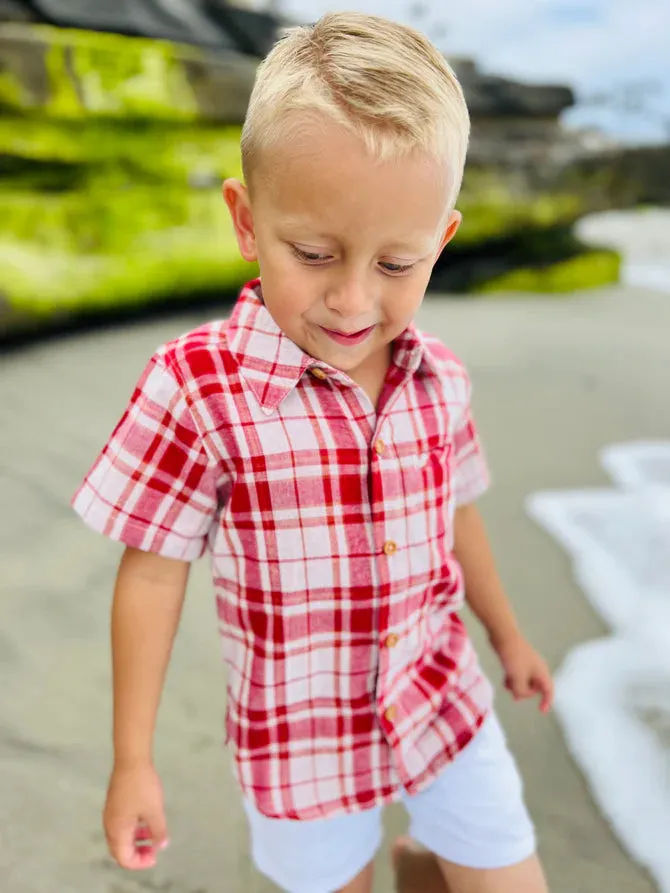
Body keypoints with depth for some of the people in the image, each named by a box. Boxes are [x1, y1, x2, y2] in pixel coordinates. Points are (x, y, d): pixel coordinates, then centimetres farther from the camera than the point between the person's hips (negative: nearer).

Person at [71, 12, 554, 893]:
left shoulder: (441, 381, -9)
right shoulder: (195, 390, -23)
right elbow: (153, 573, -14)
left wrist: (507, 634, 20)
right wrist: (132, 761, -7)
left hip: (445, 700, 4)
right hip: (301, 736, -3)